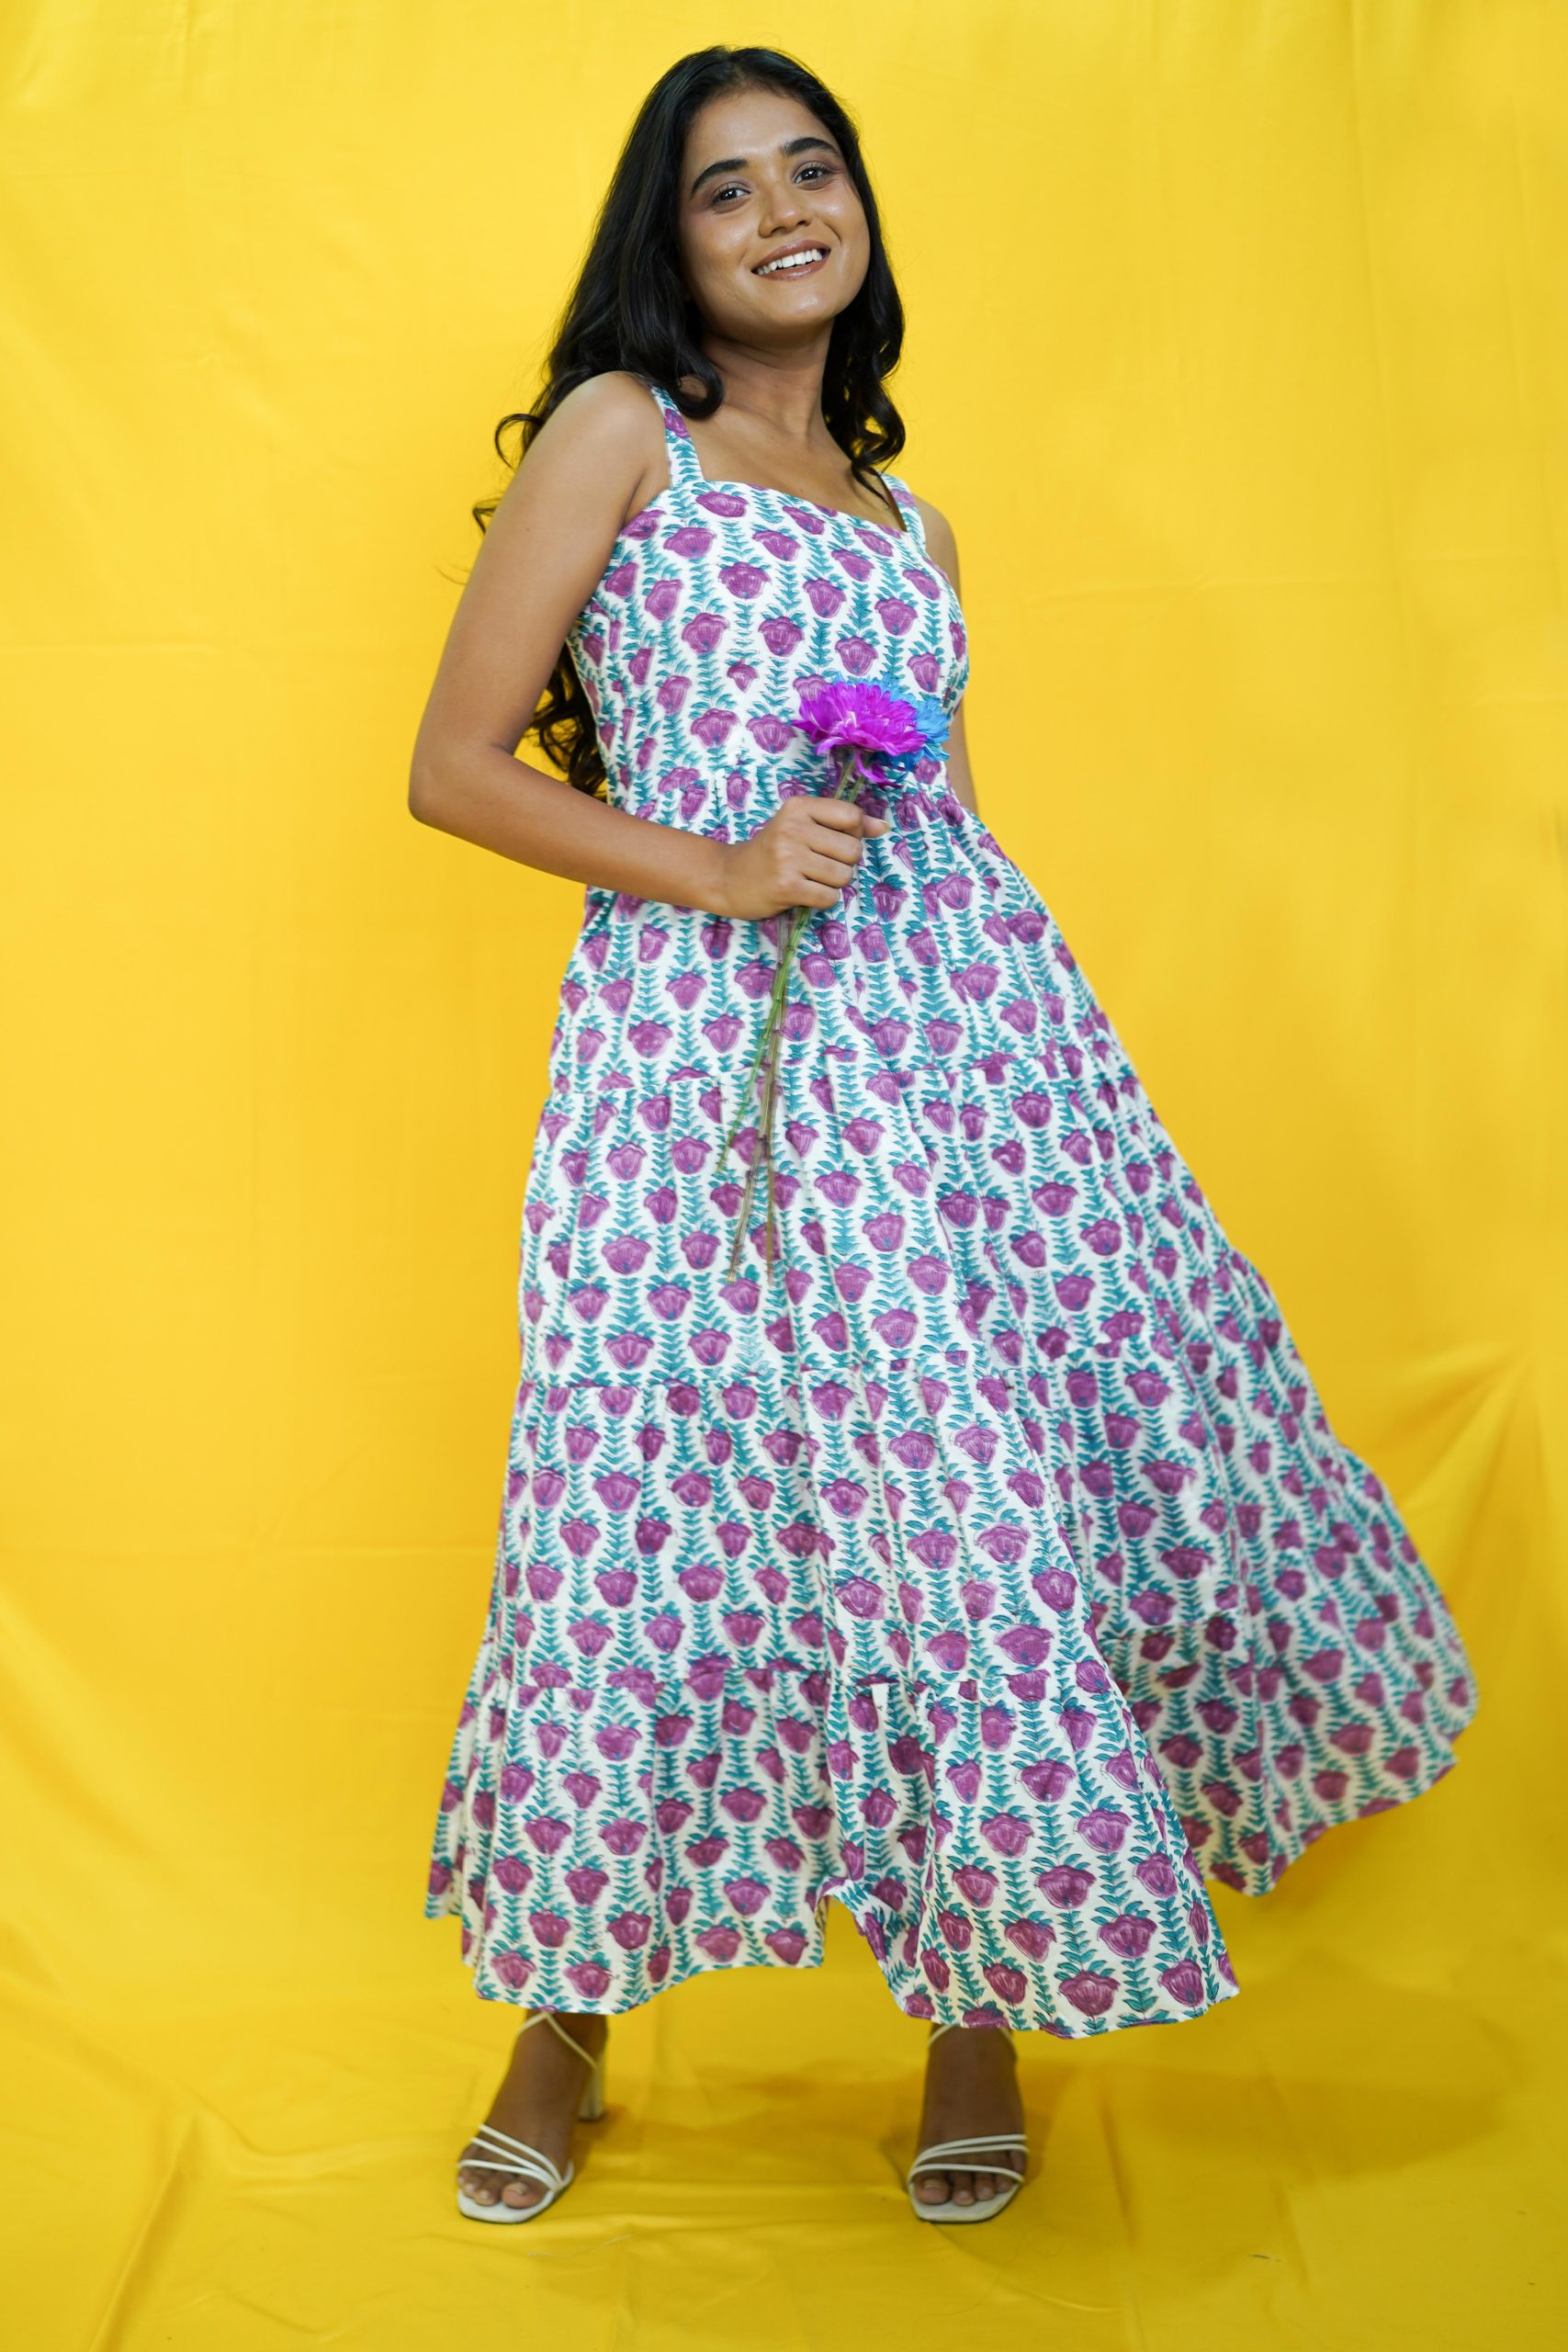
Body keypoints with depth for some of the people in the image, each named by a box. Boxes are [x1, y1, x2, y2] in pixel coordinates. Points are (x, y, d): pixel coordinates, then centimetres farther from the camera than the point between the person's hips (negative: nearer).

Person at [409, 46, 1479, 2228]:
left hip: (960, 1024, 5)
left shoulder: (908, 518, 21)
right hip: (705, 1045, -4)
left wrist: (1042, 1034, 10)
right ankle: (565, 2013, 20)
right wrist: (720, 872, -11)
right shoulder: (617, 429, 6)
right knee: (676, 1510, -3)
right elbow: (454, 768, -1)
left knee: (988, 1490, 0)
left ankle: (979, 2001, 18)